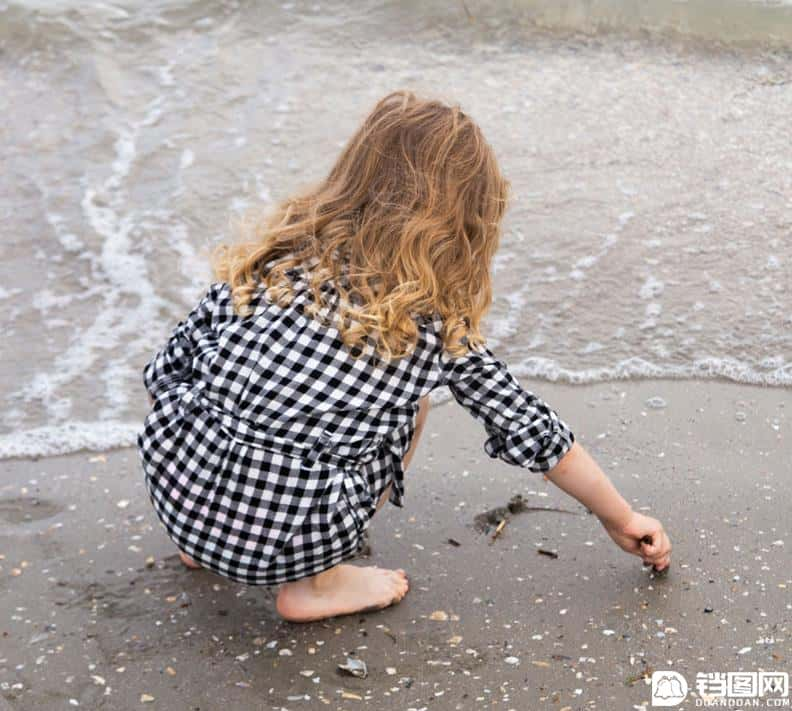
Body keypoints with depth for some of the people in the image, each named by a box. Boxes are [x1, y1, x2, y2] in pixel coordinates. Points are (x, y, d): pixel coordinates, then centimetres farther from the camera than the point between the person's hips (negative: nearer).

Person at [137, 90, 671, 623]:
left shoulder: (278, 253, 4)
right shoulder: (439, 321, 0)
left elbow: (167, 369, 8)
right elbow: (531, 430, 11)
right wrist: (622, 520, 25)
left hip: (175, 491, 3)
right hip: (284, 546, -3)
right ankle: (317, 583, 10)